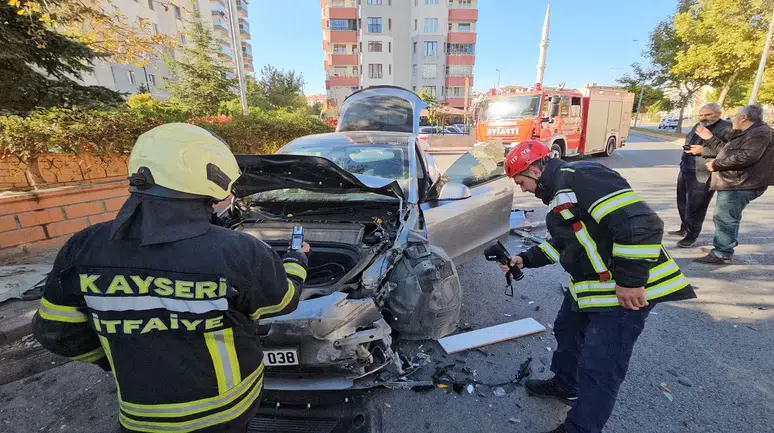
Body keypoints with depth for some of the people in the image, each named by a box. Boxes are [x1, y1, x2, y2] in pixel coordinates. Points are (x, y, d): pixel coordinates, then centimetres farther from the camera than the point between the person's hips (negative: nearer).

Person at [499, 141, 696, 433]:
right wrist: (525, 260, 13)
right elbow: (563, 243, 20)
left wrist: (630, 280, -25)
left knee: (598, 367, 0)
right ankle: (565, 386, 50)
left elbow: (641, 224, -30)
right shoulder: (559, 192, 10)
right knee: (567, 331, 25)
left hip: (628, 290, -11)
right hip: (589, 286, 11)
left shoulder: (579, 178, -23)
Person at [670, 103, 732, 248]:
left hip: (703, 175, -8)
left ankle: (691, 236, 12)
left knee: (695, 208, -1)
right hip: (685, 171, 8)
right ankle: (684, 229, 34)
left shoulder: (727, 128, -10)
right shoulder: (697, 126, 14)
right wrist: (687, 148, 4)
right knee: (682, 203, 18)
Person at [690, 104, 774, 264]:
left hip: (740, 185, -11)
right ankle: (722, 248, 30)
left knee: (724, 218, -10)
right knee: (727, 218, 19)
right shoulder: (746, 133, 19)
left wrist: (716, 164, -17)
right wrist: (710, 138, 26)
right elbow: (726, 151, 25)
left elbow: (747, 157, -26)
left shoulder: (761, 132, -14)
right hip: (732, 183, 11)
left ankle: (721, 255, -5)